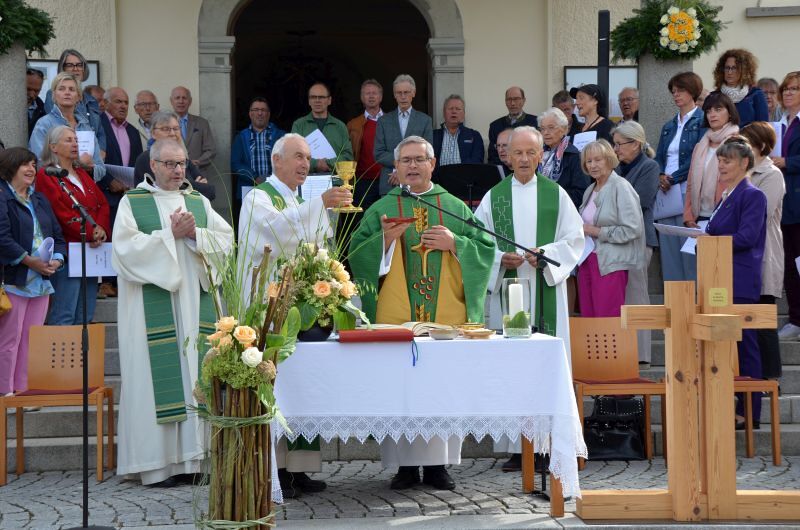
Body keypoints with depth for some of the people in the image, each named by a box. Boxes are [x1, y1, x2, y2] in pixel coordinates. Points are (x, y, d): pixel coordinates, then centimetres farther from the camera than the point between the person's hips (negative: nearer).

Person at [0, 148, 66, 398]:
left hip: (41, 281, 7)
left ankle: (23, 390, 13)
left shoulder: (40, 200, 18)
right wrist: (29, 261, -19)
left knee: (32, 339, 8)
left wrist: (57, 259, -2)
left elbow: (57, 234, 17)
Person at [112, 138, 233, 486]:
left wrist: (195, 234, -10)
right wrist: (170, 234, -11)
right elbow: (126, 248, -10)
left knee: (195, 374, 1)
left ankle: (190, 455, 6)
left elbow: (226, 239, 6)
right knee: (158, 377, -6)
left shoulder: (199, 203, 15)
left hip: (195, 304, 4)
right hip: (153, 307, -4)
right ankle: (156, 462, -3)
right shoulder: (132, 203, 3)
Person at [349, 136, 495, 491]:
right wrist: (384, 240, -14)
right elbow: (357, 254, 3)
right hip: (396, 314, -1)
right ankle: (406, 464, 4)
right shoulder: (381, 209, 9)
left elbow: (485, 248, 7)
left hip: (447, 313, 1)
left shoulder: (456, 208, 12)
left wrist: (454, 243, -8)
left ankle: (438, 464, 7)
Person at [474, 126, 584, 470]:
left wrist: (546, 254, -11)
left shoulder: (556, 194, 8)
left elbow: (574, 238, 5)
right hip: (507, 288, 0)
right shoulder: (493, 197, 9)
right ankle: (516, 447, 2)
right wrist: (501, 259, -10)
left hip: (546, 291, 0)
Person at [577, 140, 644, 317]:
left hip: (610, 263, -8)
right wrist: (581, 231, 5)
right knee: (588, 318, 6)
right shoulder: (590, 190, 16)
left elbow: (633, 229, -15)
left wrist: (597, 231, -13)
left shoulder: (621, 187, -8)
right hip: (587, 260, 8)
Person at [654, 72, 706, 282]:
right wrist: (660, 176, -5)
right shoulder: (668, 127, 21)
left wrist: (673, 178, -13)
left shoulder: (702, 121, -1)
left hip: (688, 191, -7)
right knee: (668, 246, 4)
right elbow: (658, 157, 16)